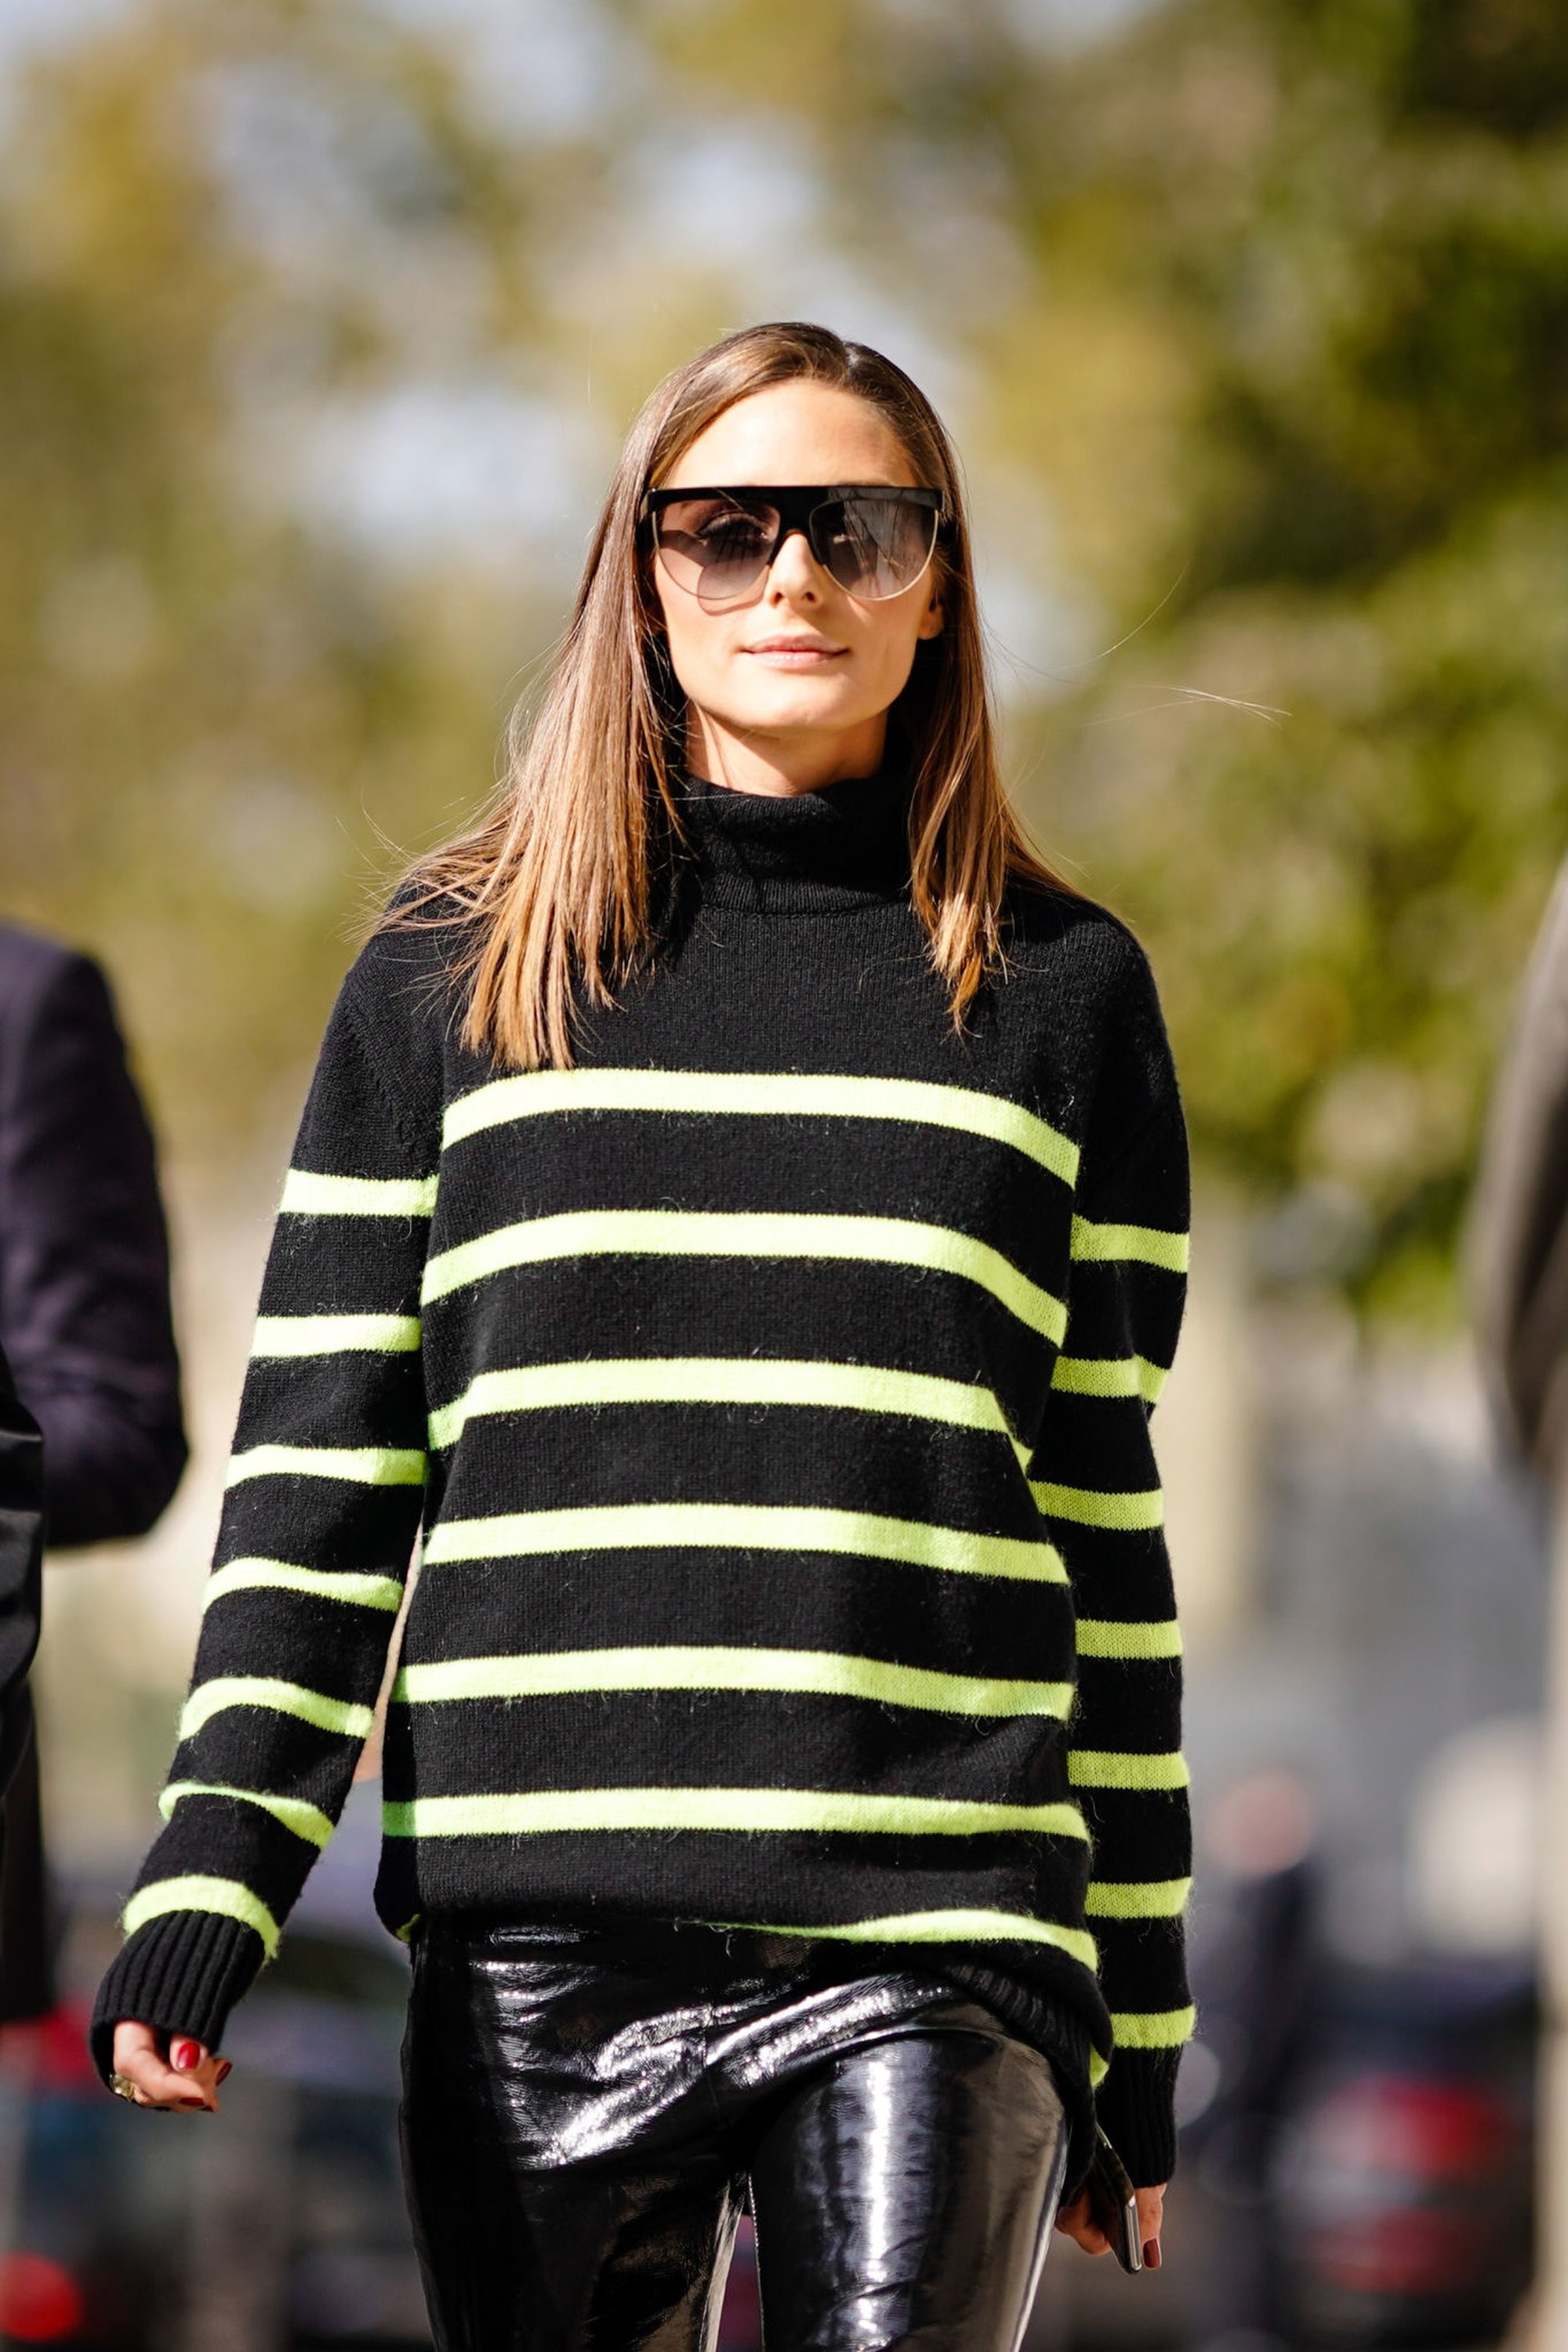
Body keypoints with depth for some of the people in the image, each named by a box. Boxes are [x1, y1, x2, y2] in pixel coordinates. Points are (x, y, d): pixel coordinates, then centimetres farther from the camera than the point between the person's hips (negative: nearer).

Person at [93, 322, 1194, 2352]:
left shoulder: (1062, 990, 11)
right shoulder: (451, 978, 11)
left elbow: (1104, 1519, 12)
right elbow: (316, 1474, 9)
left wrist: (1138, 2023, 11)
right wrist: (202, 1896, -4)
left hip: (929, 1955, -1)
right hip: (540, 1955, 1)